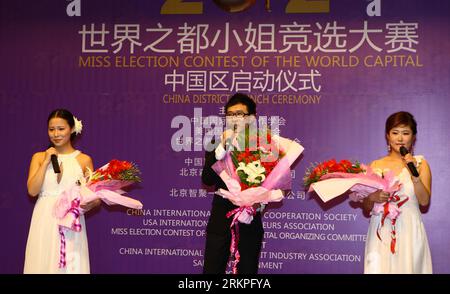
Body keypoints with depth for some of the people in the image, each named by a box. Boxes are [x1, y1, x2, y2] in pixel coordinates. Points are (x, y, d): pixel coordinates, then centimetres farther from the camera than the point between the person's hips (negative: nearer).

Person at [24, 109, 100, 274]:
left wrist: (91, 203, -18)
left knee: (71, 266, -1)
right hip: (45, 222, 1)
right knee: (43, 263, 4)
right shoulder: (39, 157, 8)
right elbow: (32, 191, -4)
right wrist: (46, 162, -5)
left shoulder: (84, 160, 4)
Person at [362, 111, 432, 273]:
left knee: (407, 267, 3)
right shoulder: (376, 165, 6)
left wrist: (414, 174, -18)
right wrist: (373, 198, -12)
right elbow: (366, 207, 8)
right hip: (381, 231, 1)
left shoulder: (420, 163, 2)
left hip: (409, 232, -1)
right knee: (379, 268, 0)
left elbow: (424, 201, -7)